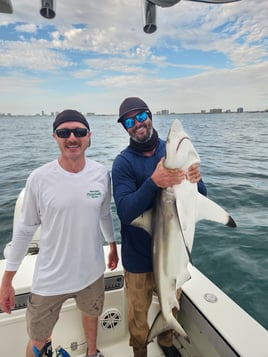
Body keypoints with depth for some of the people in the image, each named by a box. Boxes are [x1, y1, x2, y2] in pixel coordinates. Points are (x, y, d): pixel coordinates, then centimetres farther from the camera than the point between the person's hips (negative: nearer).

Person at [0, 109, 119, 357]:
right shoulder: (39, 178, -18)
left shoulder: (102, 174, -11)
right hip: (49, 280, -2)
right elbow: (25, 229, -8)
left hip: (92, 273, 3)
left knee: (91, 314, 29)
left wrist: (113, 246, 15)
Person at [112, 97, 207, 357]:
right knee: (139, 312, 18)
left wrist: (195, 180, -25)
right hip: (140, 255, -3)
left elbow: (201, 197, -1)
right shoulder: (123, 163, -14)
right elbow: (125, 212, -24)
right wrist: (154, 182, -38)